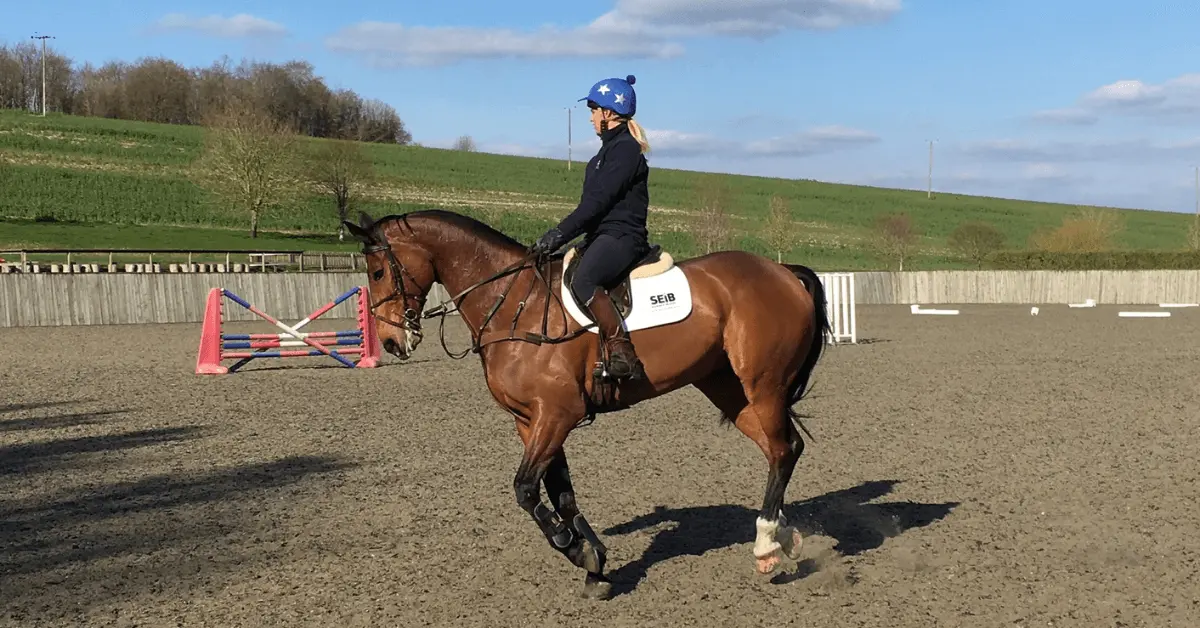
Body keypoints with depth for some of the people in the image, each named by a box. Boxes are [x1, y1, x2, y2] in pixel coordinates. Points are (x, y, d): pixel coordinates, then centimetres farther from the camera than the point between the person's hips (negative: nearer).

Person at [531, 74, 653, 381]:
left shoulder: (625, 148, -10)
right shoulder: (612, 148, 22)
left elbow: (598, 201, -19)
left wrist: (559, 234, -23)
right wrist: (562, 234, 19)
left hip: (621, 237, -11)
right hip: (605, 236, 11)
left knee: (582, 281, -37)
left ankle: (622, 353, -40)